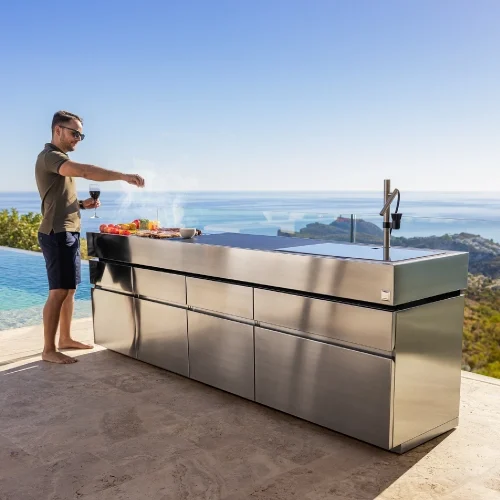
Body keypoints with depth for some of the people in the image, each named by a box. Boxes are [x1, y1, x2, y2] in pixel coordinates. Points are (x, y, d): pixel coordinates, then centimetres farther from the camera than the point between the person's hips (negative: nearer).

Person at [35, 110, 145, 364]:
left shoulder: (60, 160, 20)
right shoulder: (49, 156, -14)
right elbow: (85, 171, -33)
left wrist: (82, 204, 6)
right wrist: (124, 176, -36)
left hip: (68, 232, 10)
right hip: (58, 233, -10)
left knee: (70, 288, 12)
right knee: (59, 291, -8)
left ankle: (66, 339, 22)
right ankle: (48, 349, -2)